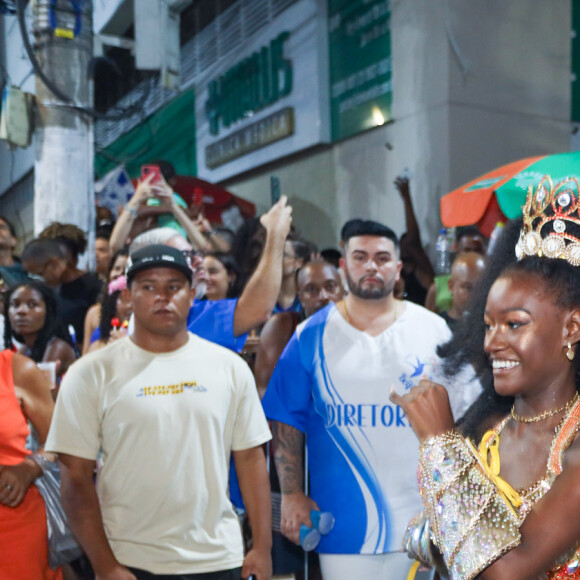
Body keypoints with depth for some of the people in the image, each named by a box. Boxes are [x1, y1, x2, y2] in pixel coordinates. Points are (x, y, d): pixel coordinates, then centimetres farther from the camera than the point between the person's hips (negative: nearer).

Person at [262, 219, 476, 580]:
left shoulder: (432, 329, 2)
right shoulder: (312, 336, 2)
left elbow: (459, 415, 6)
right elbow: (287, 421, 2)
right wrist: (291, 495, -3)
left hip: (418, 516, 1)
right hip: (341, 519, 0)